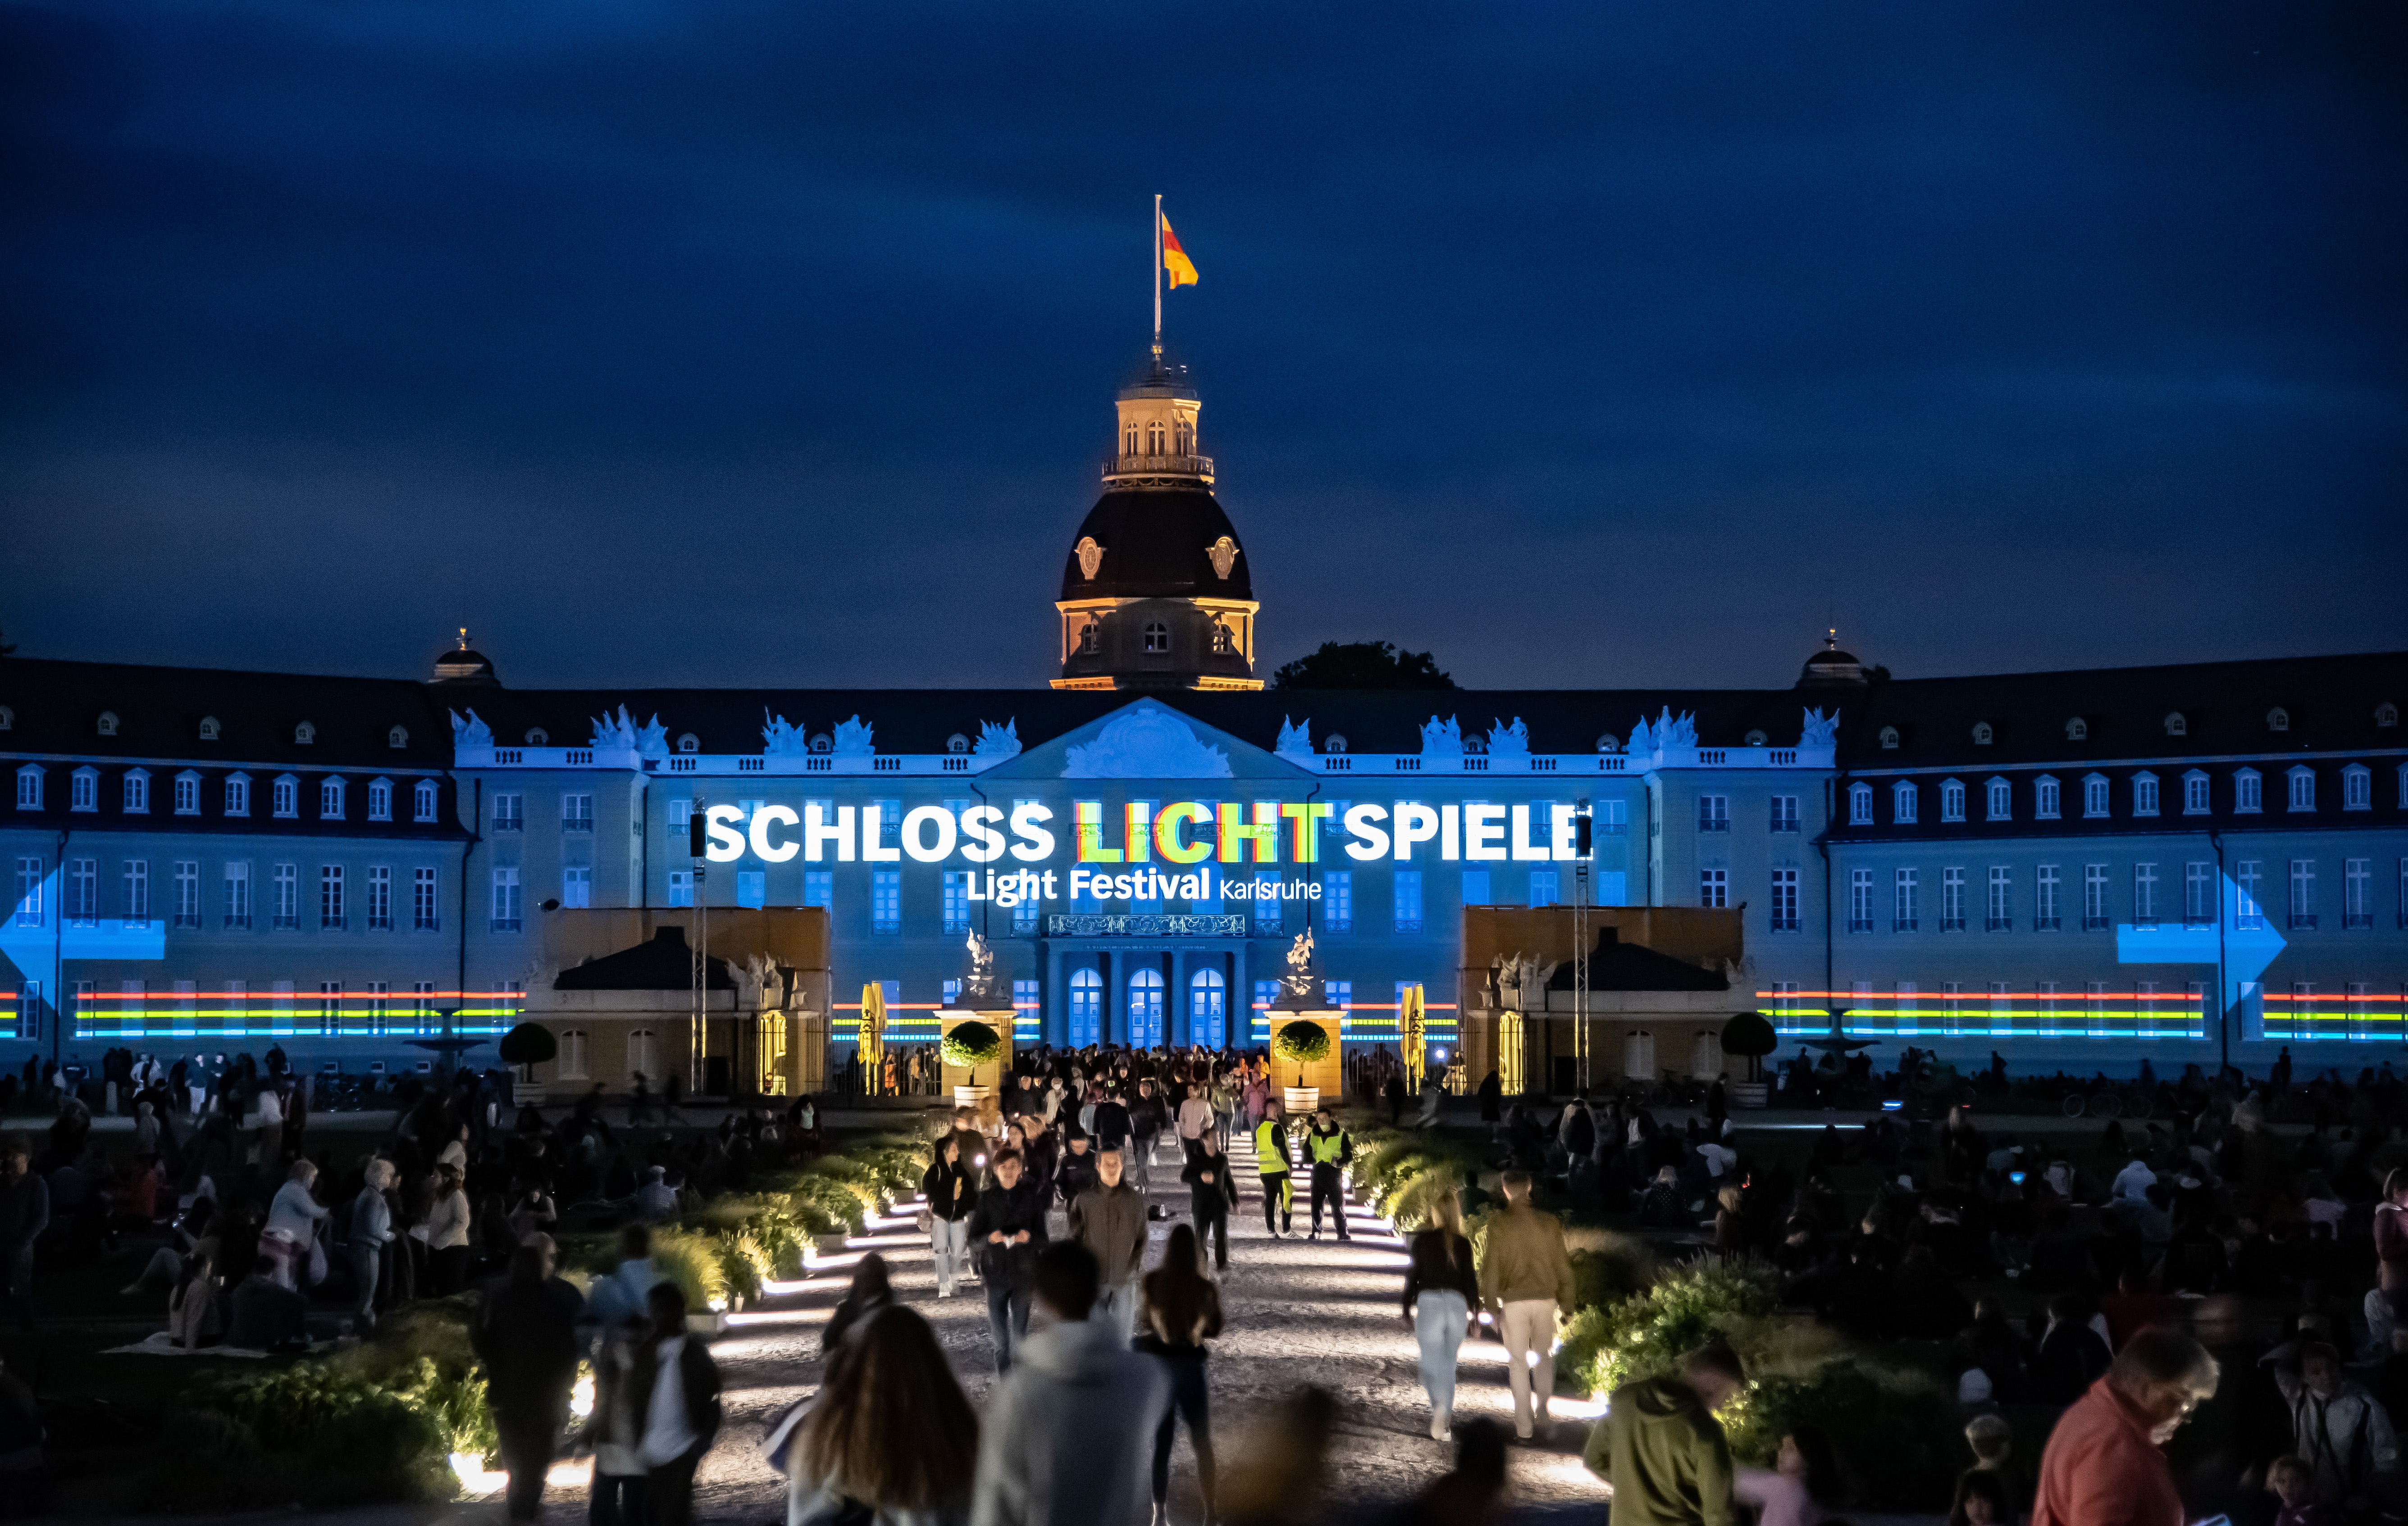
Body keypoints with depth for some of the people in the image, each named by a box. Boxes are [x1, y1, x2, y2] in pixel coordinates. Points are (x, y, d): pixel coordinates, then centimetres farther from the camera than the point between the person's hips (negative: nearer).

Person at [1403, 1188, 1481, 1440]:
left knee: (1432, 1362, -1)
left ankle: (1439, 1406, -28)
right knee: (1448, 1362, 16)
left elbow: (1413, 1275, 2)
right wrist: (1472, 1316, 11)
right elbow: (1471, 1280, 4)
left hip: (1429, 1303, -2)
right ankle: (1445, 1417, 16)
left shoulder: (1422, 1240, 0)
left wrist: (1407, 1311, 10)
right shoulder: (1463, 1244, 4)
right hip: (1457, 1304, 2)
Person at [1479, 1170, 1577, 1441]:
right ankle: (1543, 1411, 13)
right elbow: (1563, 1266, 4)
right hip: (1545, 1299, 2)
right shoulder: (1549, 1223, 1)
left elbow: (1491, 1269, -8)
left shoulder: (1499, 1225, -7)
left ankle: (1524, 1427, 8)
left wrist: (1493, 1307, -1)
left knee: (1518, 1363, 6)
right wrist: (1567, 1305, 12)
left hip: (1514, 1303, -2)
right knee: (1544, 1357, 21)